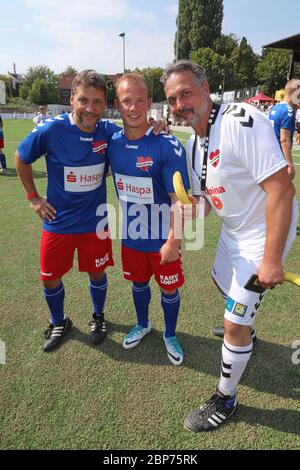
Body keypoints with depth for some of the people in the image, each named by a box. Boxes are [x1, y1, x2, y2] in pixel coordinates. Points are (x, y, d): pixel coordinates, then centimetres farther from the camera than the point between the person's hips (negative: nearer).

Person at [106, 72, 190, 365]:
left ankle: (170, 336, 40)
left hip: (162, 239, -4)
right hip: (130, 235, 4)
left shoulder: (167, 146, -20)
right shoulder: (113, 143, -4)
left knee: (169, 289, 12)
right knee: (138, 283, 22)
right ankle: (142, 325, 50)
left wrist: (173, 241, -19)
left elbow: (179, 198, -19)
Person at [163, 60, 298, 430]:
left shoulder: (242, 122, -26)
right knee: (224, 283, 30)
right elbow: (203, 199, 10)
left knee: (234, 324, -2)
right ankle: (242, 331, 63)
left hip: (263, 236, -9)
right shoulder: (194, 143, 3)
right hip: (233, 230, 9)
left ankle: (225, 400, 25)